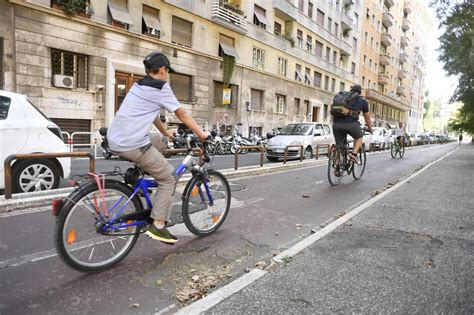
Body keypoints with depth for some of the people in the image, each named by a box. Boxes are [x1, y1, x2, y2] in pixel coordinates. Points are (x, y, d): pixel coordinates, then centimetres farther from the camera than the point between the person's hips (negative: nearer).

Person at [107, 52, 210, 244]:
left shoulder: (139, 86, 20)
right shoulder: (161, 87, -5)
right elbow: (182, 115, 0)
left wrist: (165, 132, 41)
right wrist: (201, 134, 10)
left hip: (115, 141, 9)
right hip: (133, 145, -9)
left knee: (160, 142, 30)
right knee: (169, 178, 3)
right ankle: (158, 226, 3)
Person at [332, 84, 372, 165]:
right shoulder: (362, 101, 21)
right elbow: (367, 118, 30)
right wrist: (370, 128, 45)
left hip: (336, 124, 3)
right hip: (351, 123, -2)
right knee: (359, 137, 26)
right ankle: (354, 154, 5)